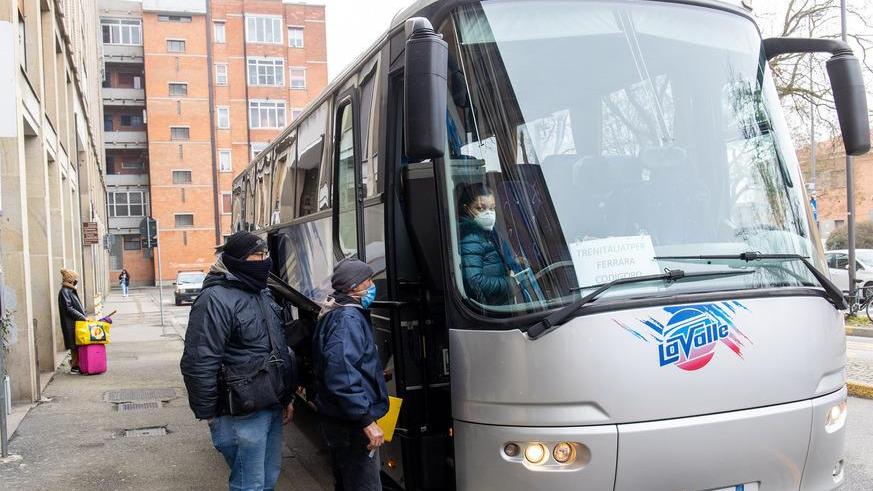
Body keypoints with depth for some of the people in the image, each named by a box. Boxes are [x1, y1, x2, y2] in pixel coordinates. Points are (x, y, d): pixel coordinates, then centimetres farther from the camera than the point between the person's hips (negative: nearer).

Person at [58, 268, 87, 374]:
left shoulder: (71, 290, 16)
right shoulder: (64, 292, -12)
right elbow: (69, 309, -18)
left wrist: (85, 316, 9)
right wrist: (83, 317, -18)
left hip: (78, 322, 9)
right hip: (71, 323, -9)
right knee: (75, 346, -3)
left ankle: (76, 364, 16)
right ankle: (74, 366, 3)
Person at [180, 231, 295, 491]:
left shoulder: (263, 295, 13)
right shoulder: (215, 300, -18)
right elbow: (198, 365, -21)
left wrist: (287, 398, 19)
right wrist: (209, 415, -16)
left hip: (273, 408, 9)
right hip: (242, 415, -9)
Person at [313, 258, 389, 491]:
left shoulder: (335, 314, 15)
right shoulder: (348, 319, -19)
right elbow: (342, 374, -29)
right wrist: (367, 420, -28)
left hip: (339, 420, 11)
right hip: (351, 424, -11)